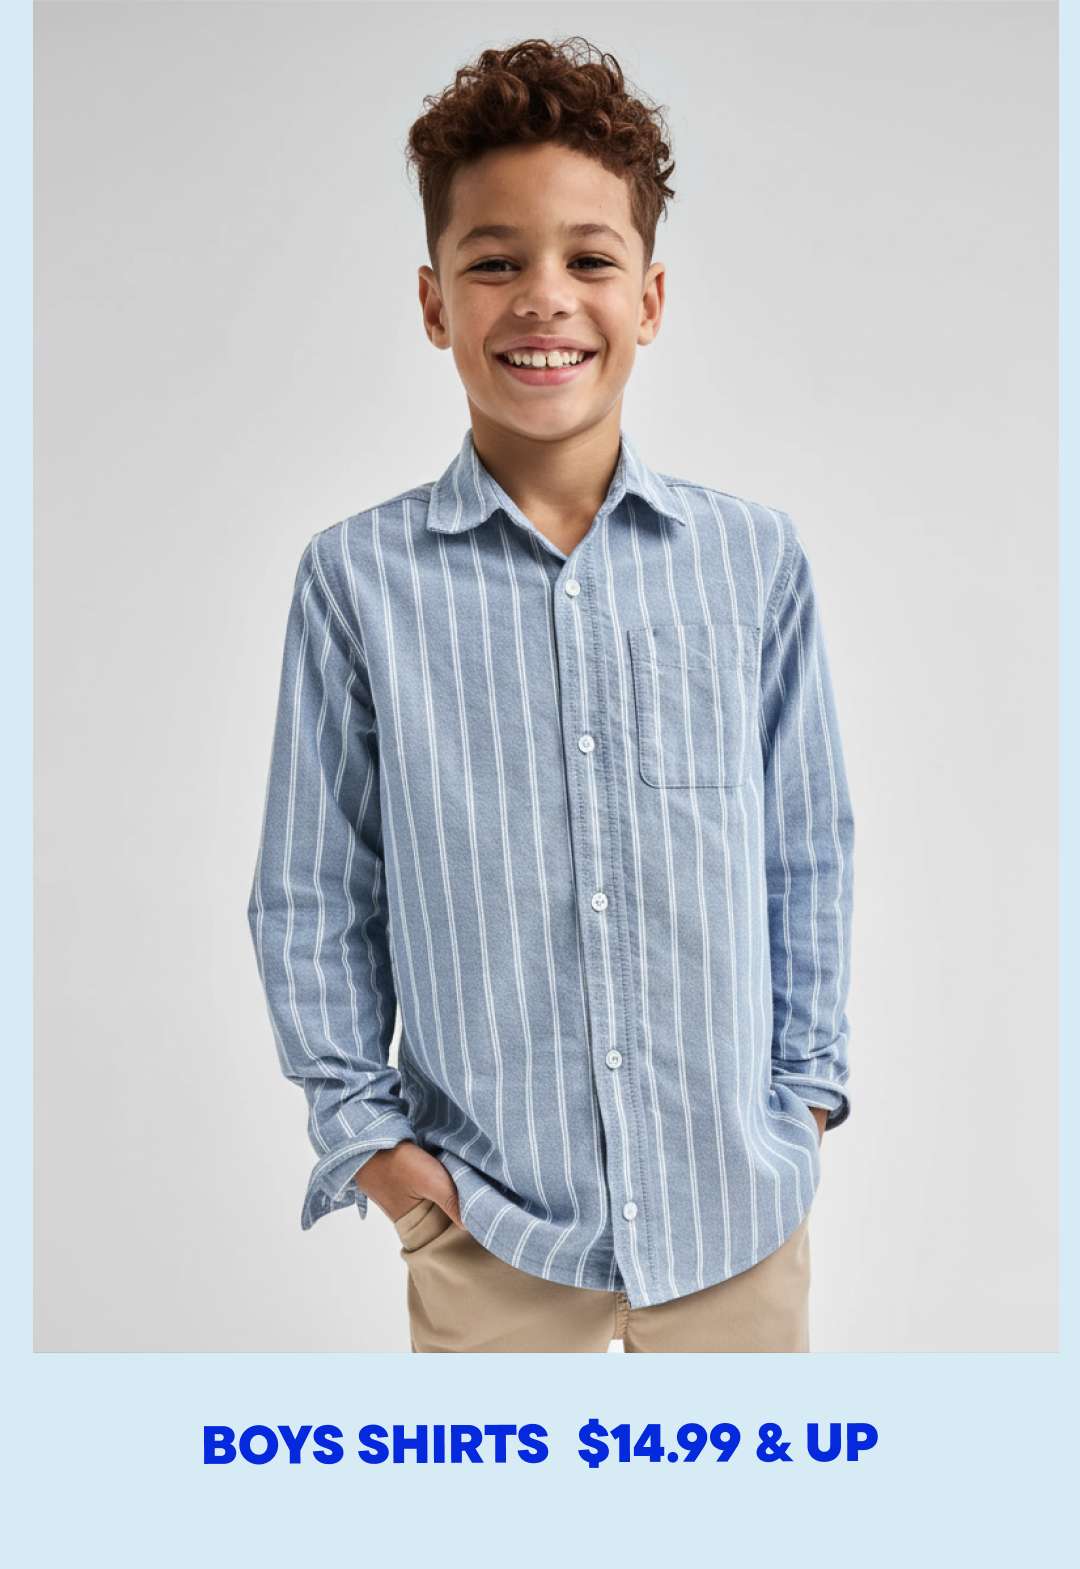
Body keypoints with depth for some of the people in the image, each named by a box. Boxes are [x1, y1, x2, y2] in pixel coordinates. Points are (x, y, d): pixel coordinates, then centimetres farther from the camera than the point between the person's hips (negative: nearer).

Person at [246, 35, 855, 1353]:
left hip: (739, 1194, 2)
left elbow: (808, 852, 5)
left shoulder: (755, 558, -3)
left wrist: (808, 1087, 5)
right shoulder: (359, 577, -7)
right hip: (486, 1209, -1)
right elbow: (310, 895, -1)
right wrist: (364, 1130, -3)